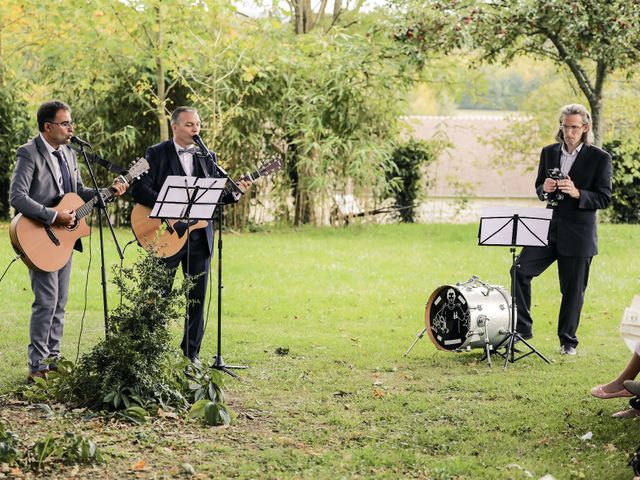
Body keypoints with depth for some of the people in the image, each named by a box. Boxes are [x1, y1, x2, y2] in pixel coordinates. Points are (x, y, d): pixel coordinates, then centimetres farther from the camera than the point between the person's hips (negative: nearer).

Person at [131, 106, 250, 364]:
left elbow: (216, 194, 12)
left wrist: (235, 191, -8)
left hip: (200, 235, 4)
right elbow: (140, 189, -13)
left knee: (197, 298, 7)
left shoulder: (208, 156, 12)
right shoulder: (157, 153, -3)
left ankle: (191, 353, 16)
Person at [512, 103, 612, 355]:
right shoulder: (549, 153, 9)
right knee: (520, 270, -10)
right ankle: (522, 328, 1)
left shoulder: (599, 158, -5)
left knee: (573, 289, 4)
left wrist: (577, 193, -23)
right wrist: (544, 189, -7)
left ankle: (568, 341, 19)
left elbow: (604, 198, -6)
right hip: (548, 227, 4)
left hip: (578, 233, -4)